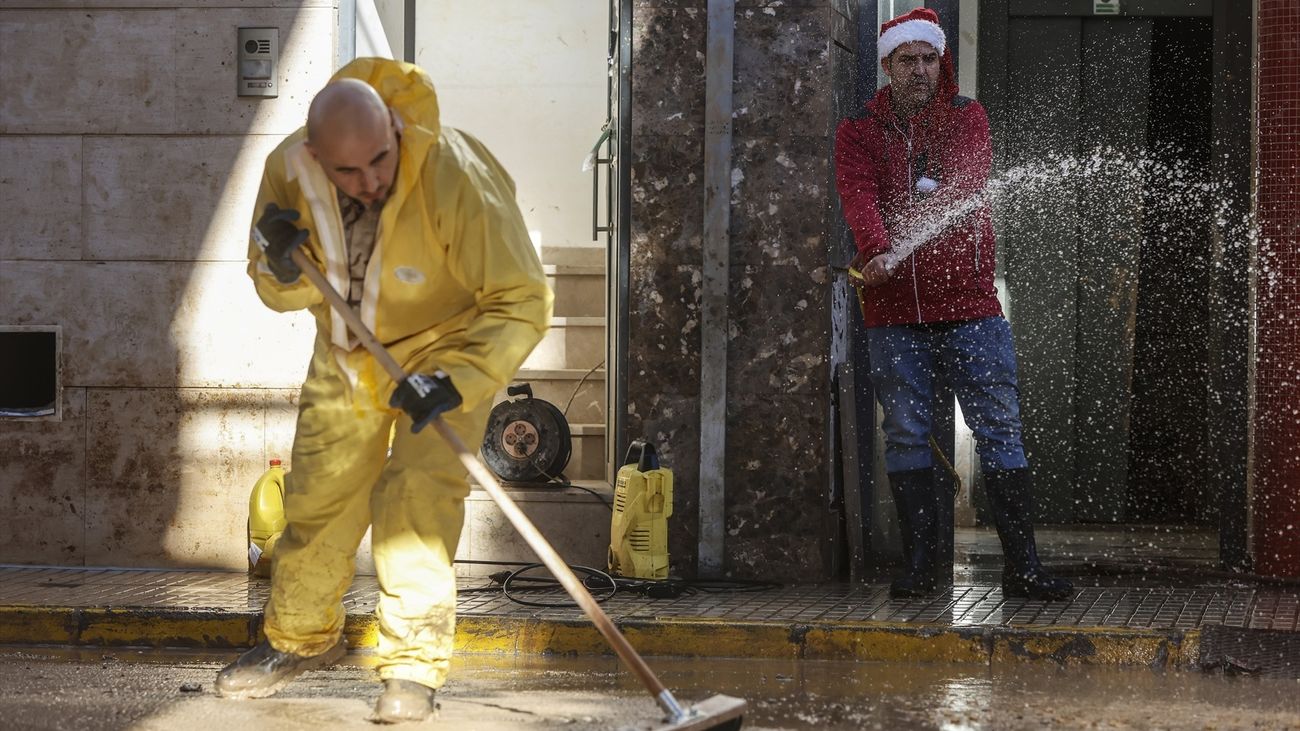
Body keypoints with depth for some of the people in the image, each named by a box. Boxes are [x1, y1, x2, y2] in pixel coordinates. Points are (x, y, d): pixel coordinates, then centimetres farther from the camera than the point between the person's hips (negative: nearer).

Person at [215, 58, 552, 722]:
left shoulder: (455, 179, -36)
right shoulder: (289, 172, -21)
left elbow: (522, 302, -31)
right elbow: (281, 295, -5)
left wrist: (455, 382, -41)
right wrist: (283, 268, -30)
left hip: (447, 348, -4)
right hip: (345, 351, 5)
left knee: (416, 498, -18)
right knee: (317, 496, 9)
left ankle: (413, 666, -7)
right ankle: (300, 638, 32)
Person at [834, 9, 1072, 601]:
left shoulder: (967, 118, 8)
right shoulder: (859, 131, 7)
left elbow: (968, 178, -12)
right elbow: (858, 196, -12)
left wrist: (911, 224, -29)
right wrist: (878, 249, -34)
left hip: (970, 304, 0)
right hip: (893, 312, 0)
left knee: (999, 429, -2)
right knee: (906, 436, 2)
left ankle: (1022, 567, 1)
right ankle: (921, 568, 8)